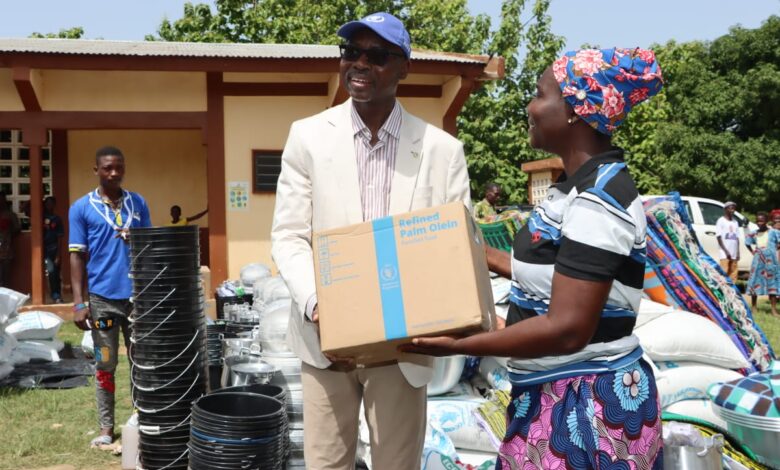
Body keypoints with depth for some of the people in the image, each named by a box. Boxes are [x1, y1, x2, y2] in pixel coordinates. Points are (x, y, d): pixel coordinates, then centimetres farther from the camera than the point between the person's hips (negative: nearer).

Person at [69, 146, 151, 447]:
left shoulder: (138, 203, 7)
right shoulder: (81, 208, 0)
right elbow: (77, 256, -1)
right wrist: (79, 302, -6)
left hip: (138, 295, 2)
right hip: (102, 298, -2)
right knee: (105, 365, 6)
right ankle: (106, 427, 17)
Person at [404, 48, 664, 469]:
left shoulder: (598, 199, -22)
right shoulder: (581, 187, 8)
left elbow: (567, 328, -27)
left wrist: (458, 345, -24)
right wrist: (481, 255, 24)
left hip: (589, 406, -9)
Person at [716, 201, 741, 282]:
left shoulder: (735, 222, 16)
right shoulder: (721, 221, -2)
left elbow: (737, 238, 16)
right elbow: (719, 238, -6)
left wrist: (738, 253, 8)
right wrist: (726, 251, -12)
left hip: (734, 254, 6)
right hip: (724, 254, -6)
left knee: (733, 275, 3)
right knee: (724, 273, -10)